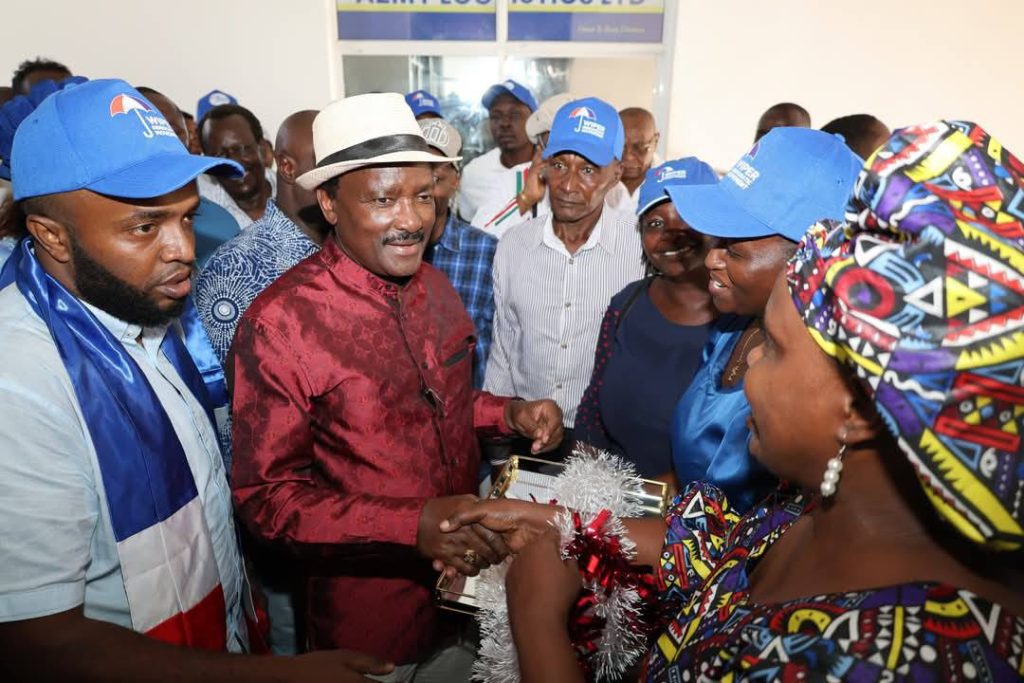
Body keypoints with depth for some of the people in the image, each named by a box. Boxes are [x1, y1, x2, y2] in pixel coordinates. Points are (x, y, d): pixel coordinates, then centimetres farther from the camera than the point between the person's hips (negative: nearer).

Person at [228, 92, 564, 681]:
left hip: (466, 573, 6)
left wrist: (511, 413, -9)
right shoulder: (279, 323, -23)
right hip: (369, 607, -5)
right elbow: (266, 497, -19)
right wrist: (415, 524, -30)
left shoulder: (435, 287, -3)